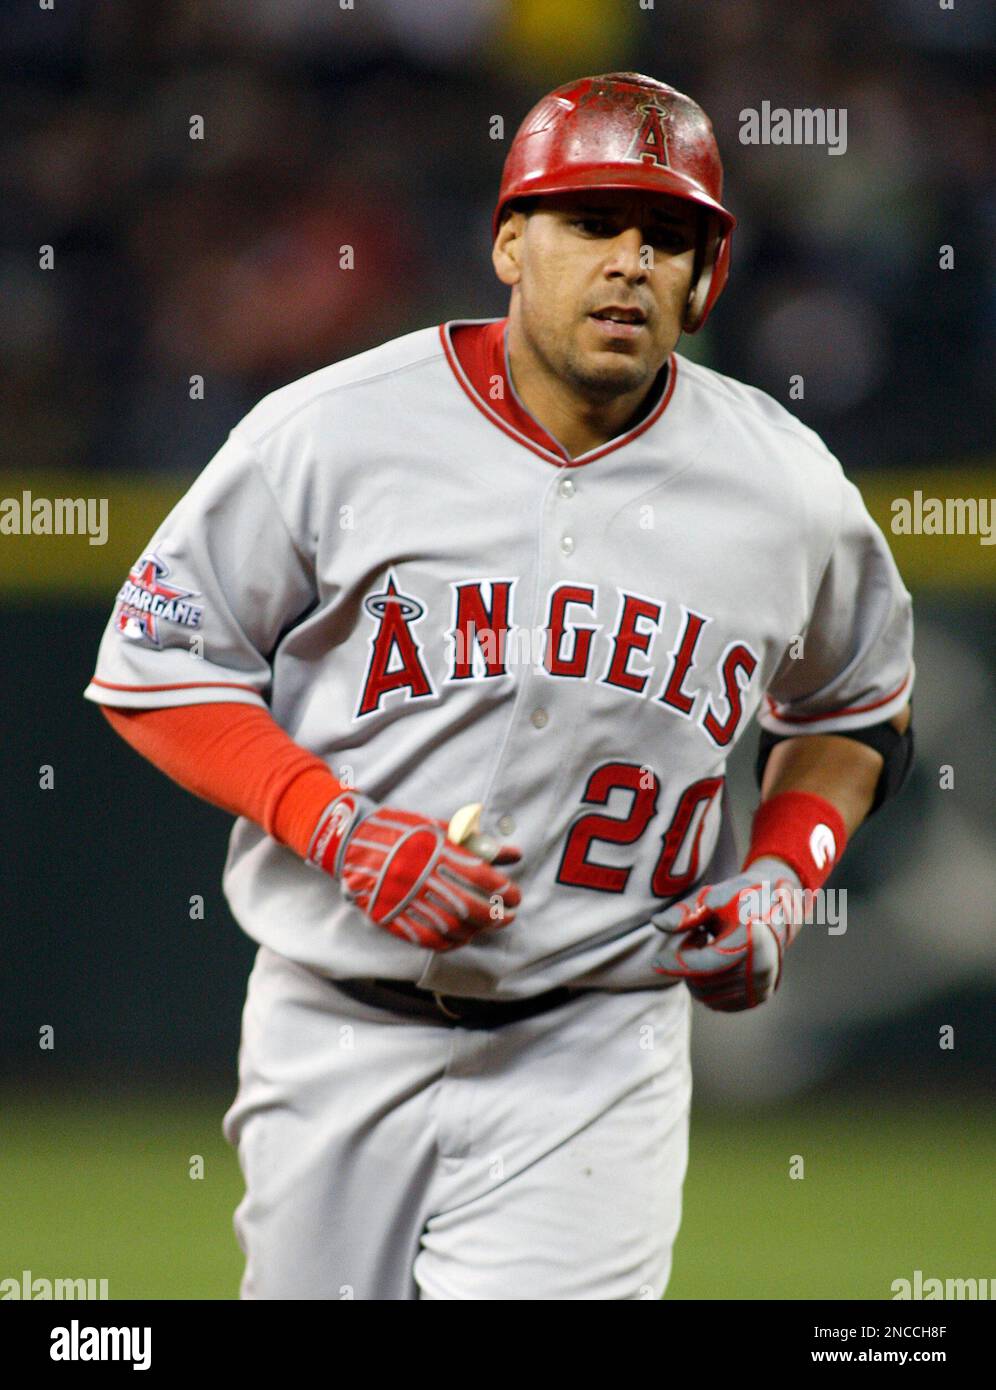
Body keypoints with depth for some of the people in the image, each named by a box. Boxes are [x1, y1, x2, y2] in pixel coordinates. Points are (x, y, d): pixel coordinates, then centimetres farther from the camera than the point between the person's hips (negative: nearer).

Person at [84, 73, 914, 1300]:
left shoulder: (787, 491, 1)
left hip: (592, 1057, 0)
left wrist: (784, 876, 1)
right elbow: (153, 668, -2)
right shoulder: (329, 434, -7)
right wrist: (343, 830, -15)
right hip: (341, 1044, 0)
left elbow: (857, 708, 19)